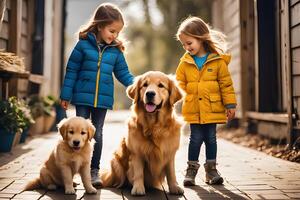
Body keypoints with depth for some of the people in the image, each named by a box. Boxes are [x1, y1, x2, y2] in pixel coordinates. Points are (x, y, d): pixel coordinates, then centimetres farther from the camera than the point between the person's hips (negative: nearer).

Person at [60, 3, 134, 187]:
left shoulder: (116, 51, 2)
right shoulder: (83, 44, -6)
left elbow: (123, 74, 7)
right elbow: (71, 71, -3)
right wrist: (66, 95, -3)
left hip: (103, 99, 2)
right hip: (83, 97, -2)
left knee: (97, 134, 9)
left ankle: (95, 170, 18)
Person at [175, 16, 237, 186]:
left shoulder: (218, 60, -4)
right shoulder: (185, 62, 2)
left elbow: (226, 84, -1)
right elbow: (180, 84, 6)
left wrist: (230, 105, -2)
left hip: (212, 108, -1)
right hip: (193, 109, 1)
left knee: (211, 138, 8)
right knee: (196, 138, 2)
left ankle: (211, 169, 20)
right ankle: (192, 169, 15)